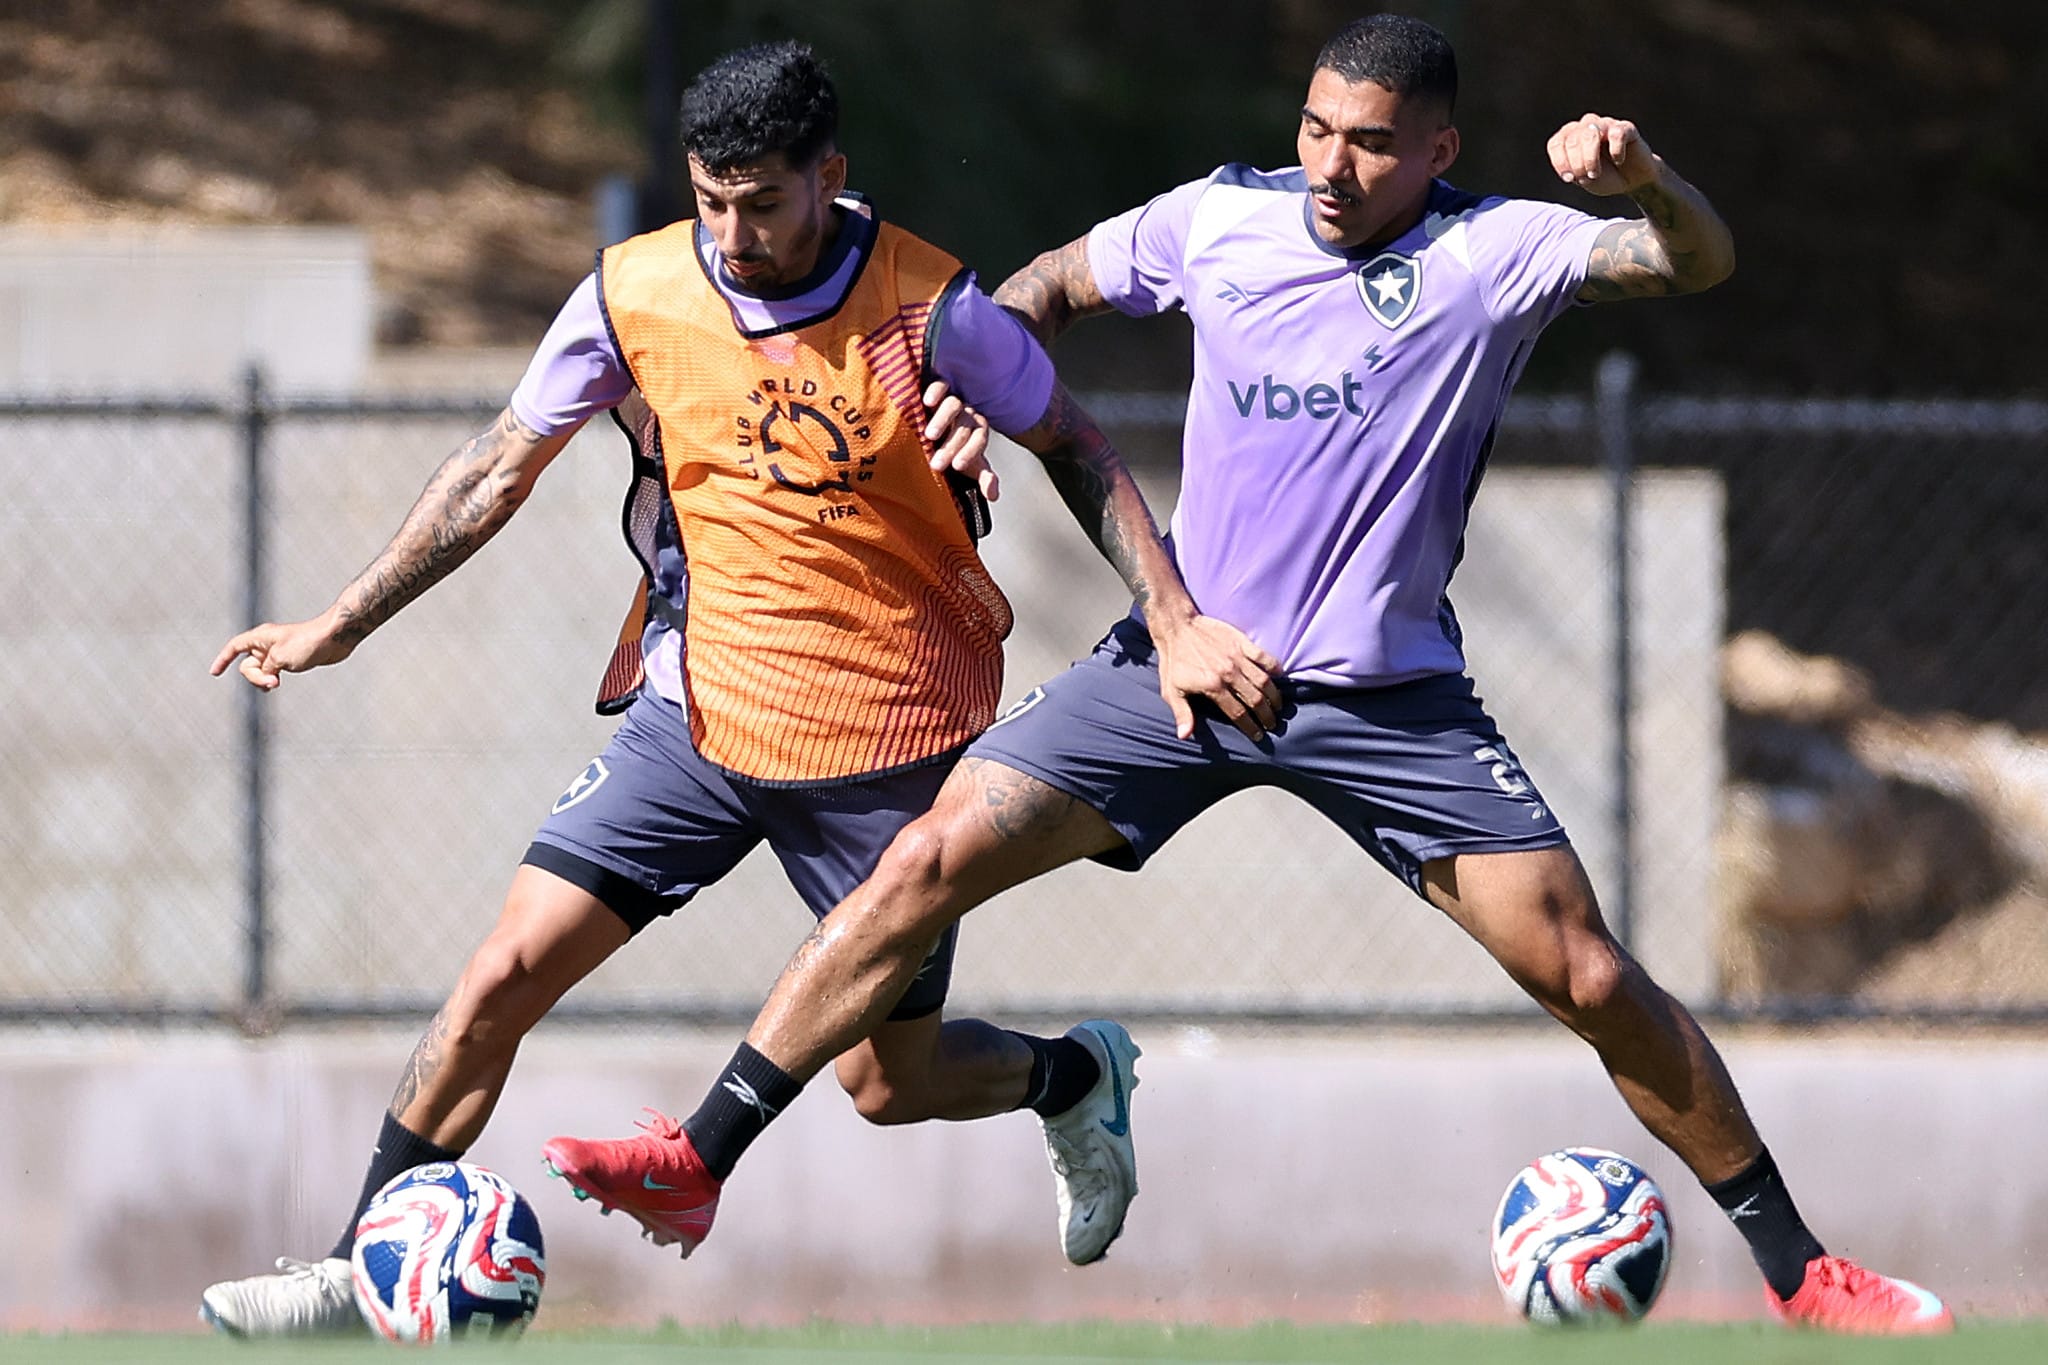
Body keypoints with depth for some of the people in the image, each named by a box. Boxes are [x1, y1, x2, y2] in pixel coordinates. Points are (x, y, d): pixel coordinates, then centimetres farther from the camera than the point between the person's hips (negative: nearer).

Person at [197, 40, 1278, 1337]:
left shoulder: (928, 307, -15)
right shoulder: (635, 294, -8)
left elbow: (1074, 449, 0)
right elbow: (503, 466, 5)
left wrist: (1175, 620, -8)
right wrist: (341, 625, 4)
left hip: (890, 738, -2)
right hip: (697, 714, 2)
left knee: (892, 1080, 6)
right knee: (506, 972, -10)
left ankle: (1075, 1075, 38)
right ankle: (357, 1270, -2)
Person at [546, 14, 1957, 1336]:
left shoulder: (1495, 252, -8)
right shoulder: (1222, 219, 1)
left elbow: (1701, 263, -20)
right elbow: (1052, 283, 17)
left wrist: (1649, 184, -41)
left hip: (1393, 700, -2)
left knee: (1590, 979, -8)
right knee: (925, 865, -11)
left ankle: (1801, 1272, 6)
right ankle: (698, 1159, -5)